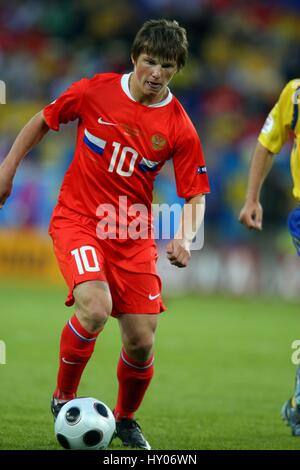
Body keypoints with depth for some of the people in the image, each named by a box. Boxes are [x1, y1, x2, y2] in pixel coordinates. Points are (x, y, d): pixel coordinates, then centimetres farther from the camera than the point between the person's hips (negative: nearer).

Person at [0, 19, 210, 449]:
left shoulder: (179, 128, -7)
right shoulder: (95, 91, -8)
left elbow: (195, 196, -2)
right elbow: (42, 121, 9)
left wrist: (185, 237, -20)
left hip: (133, 234, 2)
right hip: (77, 220, -2)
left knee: (141, 341, -2)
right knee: (95, 308, -27)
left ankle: (126, 418, 28)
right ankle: (63, 398, -2)